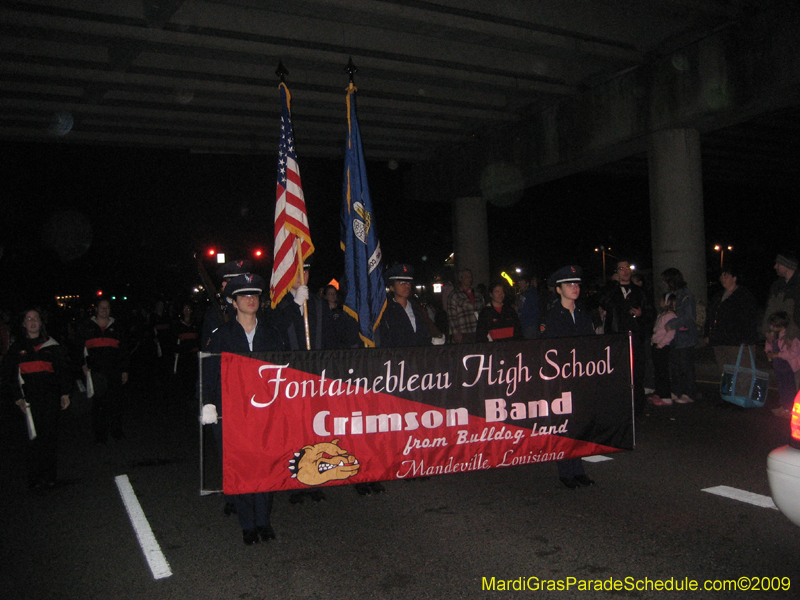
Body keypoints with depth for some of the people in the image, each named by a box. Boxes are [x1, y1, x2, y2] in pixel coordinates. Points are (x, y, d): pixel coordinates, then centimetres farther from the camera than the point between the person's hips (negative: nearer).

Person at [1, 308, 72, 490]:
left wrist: (65, 393, 7)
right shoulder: (17, 348, 11)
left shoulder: (52, 346, 12)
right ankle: (35, 479, 1)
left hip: (51, 397, 1)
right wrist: (17, 398, -1)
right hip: (29, 398, 0)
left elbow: (63, 370, 14)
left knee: (50, 435, -2)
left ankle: (49, 477, 6)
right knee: (34, 436, -6)